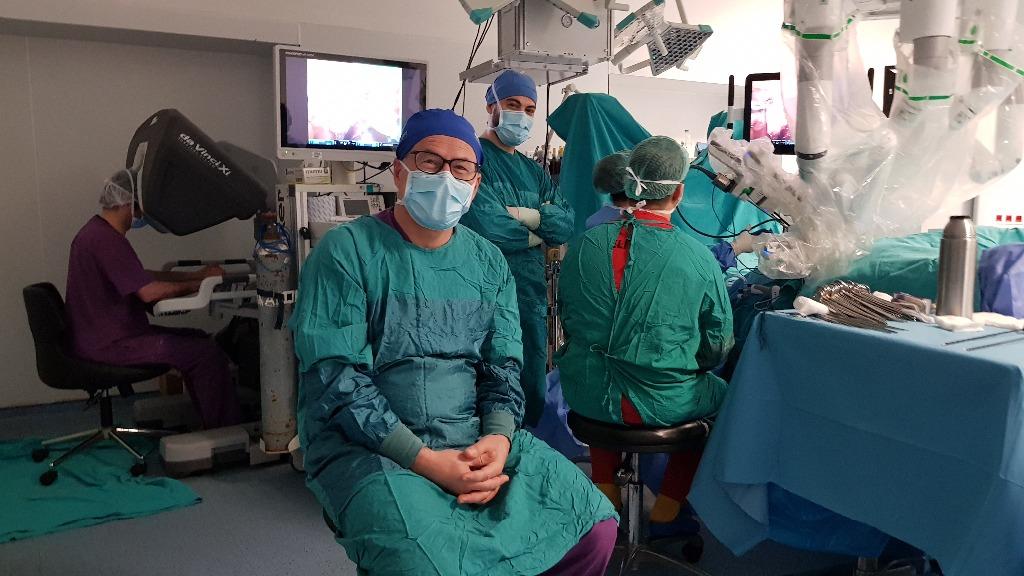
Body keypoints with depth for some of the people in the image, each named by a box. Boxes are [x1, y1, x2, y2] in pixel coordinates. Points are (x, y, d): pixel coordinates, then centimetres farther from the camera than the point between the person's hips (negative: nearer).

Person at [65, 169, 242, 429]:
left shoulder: (99, 232, 14)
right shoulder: (106, 240, -21)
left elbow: (140, 277, 20)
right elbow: (148, 291, -25)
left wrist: (197, 275, 14)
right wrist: (196, 285, -11)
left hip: (101, 336, 11)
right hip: (108, 345, -11)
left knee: (197, 339, 13)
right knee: (206, 352, -16)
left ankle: (212, 423, 15)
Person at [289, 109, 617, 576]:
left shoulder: (488, 263, 10)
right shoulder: (346, 252, -7)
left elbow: (504, 365, 7)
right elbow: (335, 378, -14)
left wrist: (498, 439, -14)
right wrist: (424, 460, -21)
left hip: (476, 439, 5)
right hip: (366, 449, -5)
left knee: (596, 528, -8)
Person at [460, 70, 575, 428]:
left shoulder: (533, 172, 16)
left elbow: (566, 225, 3)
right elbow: (485, 226, -20)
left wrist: (522, 215, -13)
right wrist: (536, 233, -3)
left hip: (532, 297, 7)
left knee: (533, 395, 15)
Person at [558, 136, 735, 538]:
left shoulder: (586, 244, -4)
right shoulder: (700, 259, -13)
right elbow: (718, 348, -3)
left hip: (584, 397, 3)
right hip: (660, 404, -3)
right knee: (719, 393, 27)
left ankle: (607, 500, 43)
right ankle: (666, 512, 32)